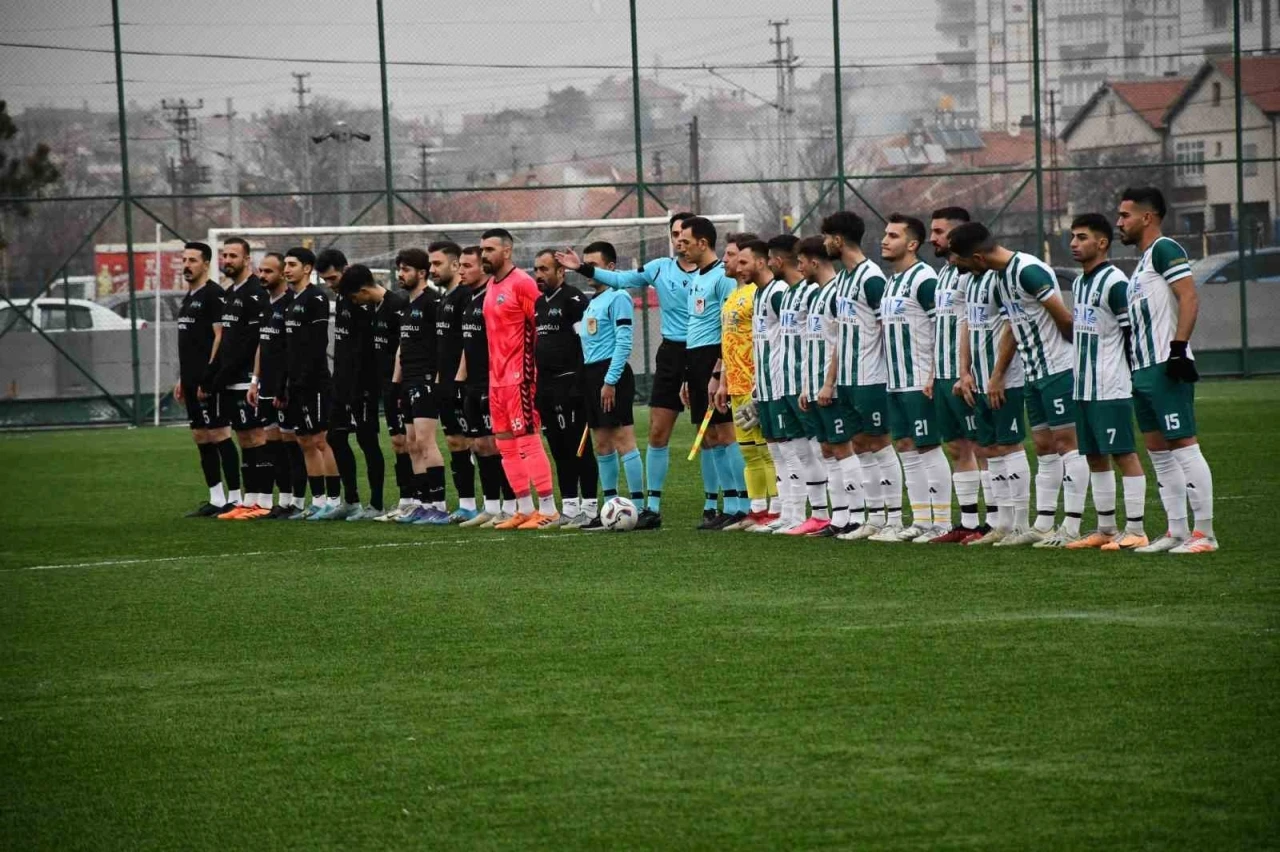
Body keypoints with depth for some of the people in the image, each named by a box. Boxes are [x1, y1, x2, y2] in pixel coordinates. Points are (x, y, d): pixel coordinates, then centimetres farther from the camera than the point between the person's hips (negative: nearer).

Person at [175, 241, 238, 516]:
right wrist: (182, 379, 20)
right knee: (201, 437, 10)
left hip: (209, 381, -10)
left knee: (218, 434, -9)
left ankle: (234, 497, -6)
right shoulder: (188, 298, 18)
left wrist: (208, 377, -20)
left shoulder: (213, 295, -10)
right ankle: (216, 499, 14)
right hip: (192, 380, 10)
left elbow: (220, 336, -16)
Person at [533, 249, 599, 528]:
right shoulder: (538, 304, 18)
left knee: (578, 447, -6)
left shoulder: (573, 300, -9)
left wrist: (584, 384, -19)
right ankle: (569, 508, 14)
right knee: (559, 449, 10)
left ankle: (588, 508, -4)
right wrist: (534, 384, 19)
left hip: (569, 386, -9)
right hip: (546, 387, 9)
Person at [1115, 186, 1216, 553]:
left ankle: (1205, 533, -9)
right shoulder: (1143, 262, 22)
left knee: (1183, 447, -10)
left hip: (1166, 369, -11)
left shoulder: (1164, 250, -8)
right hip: (1143, 370, 11)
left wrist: (1178, 347, -25)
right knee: (1158, 452, 10)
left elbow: (1189, 298, -19)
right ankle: (1177, 532, 14)